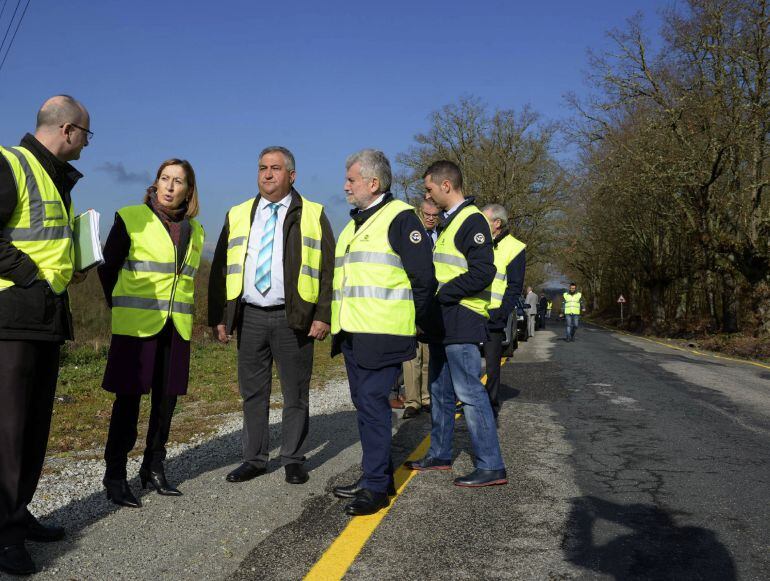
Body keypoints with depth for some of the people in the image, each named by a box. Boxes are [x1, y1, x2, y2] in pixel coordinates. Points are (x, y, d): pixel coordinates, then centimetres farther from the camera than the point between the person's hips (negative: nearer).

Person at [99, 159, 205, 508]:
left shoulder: (194, 230, 10)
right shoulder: (131, 218, -3)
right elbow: (108, 266, 6)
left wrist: (178, 308, 15)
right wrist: (118, 306, 13)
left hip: (176, 327, 4)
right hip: (136, 324, -4)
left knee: (166, 399, 8)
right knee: (128, 399, -2)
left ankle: (153, 468, 22)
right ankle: (115, 475, 9)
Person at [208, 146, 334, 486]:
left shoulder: (312, 215, 4)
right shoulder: (238, 216, 13)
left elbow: (328, 268, 0)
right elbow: (220, 268, 12)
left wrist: (323, 315, -9)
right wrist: (219, 317, 5)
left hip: (293, 318, -3)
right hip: (249, 317, 3)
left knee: (295, 393, 5)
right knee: (253, 392, 9)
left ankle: (293, 460, 17)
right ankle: (254, 459, 21)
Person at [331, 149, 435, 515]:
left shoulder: (400, 218, -8)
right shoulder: (354, 224, 20)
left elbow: (423, 278, -12)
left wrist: (412, 323, -5)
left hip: (382, 334, -9)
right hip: (351, 333, 9)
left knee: (371, 403, -8)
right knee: (364, 403, 13)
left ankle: (376, 487, 1)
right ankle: (379, 475, 25)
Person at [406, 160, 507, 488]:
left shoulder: (471, 221, -12)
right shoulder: (449, 222, 19)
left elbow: (482, 273, -21)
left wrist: (438, 294, -17)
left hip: (461, 323, -10)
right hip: (442, 323, 10)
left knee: (469, 393, -8)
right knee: (440, 392, 16)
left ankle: (491, 467, -2)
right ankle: (439, 455, 28)